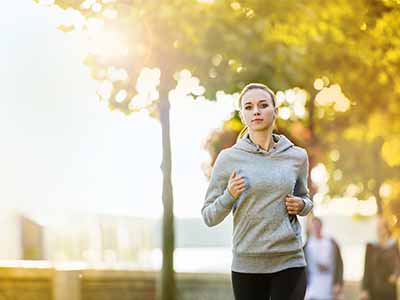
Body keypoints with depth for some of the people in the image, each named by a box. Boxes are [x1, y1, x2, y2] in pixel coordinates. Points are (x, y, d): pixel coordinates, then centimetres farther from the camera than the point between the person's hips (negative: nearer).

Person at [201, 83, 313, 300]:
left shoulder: (297, 156, 5)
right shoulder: (229, 158, -1)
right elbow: (209, 216, 3)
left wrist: (301, 205, 0)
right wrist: (230, 195, -15)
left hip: (289, 262, 1)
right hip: (246, 265, -1)